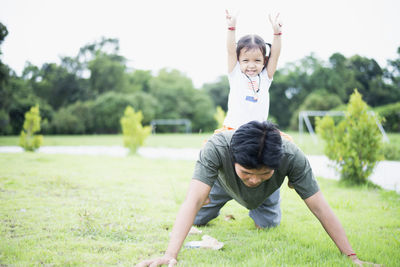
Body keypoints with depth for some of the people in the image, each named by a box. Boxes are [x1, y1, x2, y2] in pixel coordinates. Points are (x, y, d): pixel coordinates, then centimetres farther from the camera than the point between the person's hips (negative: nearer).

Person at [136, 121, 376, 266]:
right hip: (224, 182, -1)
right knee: (199, 219, 1)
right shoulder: (217, 148, -49)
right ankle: (220, 201, 35)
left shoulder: (293, 157, -44)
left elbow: (320, 207, -39)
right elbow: (193, 201, -55)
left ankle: (255, 208, 36)